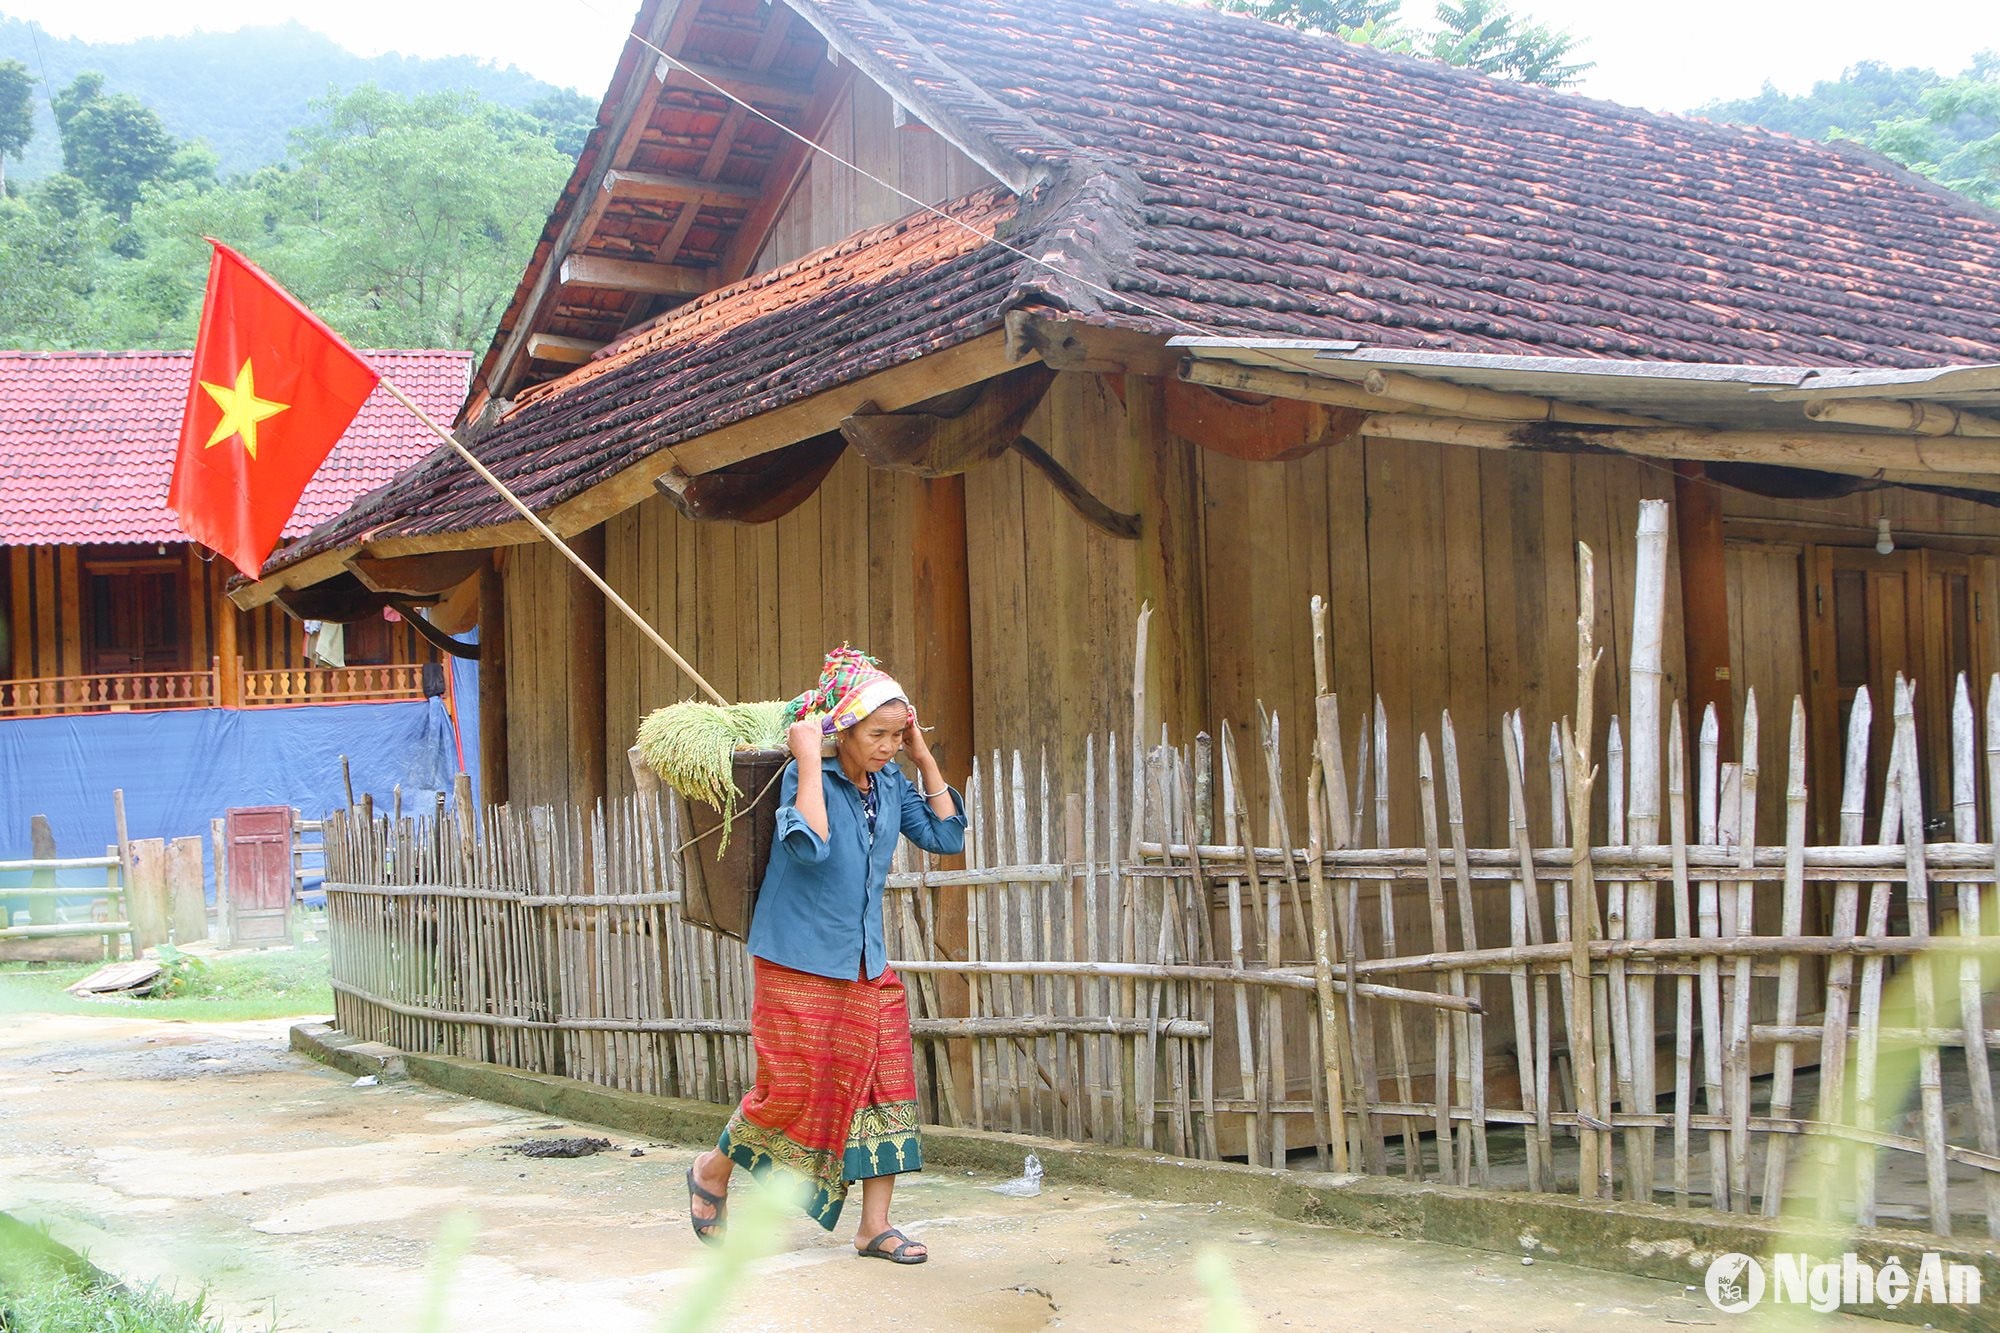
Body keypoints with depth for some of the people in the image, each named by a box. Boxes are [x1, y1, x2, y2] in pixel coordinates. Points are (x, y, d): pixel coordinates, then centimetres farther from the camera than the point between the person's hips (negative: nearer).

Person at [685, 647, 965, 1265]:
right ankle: (712, 1170, 27)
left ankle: (874, 1226, 11)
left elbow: (946, 836, 5)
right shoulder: (804, 779, -14)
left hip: (868, 968, 6)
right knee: (791, 1088, -1)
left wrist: (924, 759, 0)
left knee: (885, 1086, 3)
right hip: (799, 964, -6)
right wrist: (809, 762, -29)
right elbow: (809, 845, -31)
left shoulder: (892, 786, 4)